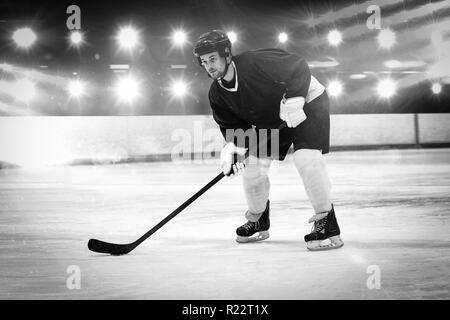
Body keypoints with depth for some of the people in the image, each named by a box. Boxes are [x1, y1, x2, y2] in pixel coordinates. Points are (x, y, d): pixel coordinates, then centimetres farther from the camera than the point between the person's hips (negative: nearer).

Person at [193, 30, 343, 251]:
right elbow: (232, 125, -4)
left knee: (306, 158, -26)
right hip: (268, 120, 7)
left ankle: (326, 223, -18)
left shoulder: (256, 63, -32)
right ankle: (257, 222, 25)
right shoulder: (217, 94, -10)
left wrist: (293, 100, -37)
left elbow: (298, 68, -29)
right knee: (252, 164, 2)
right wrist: (232, 147, -24)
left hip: (307, 102, -7)